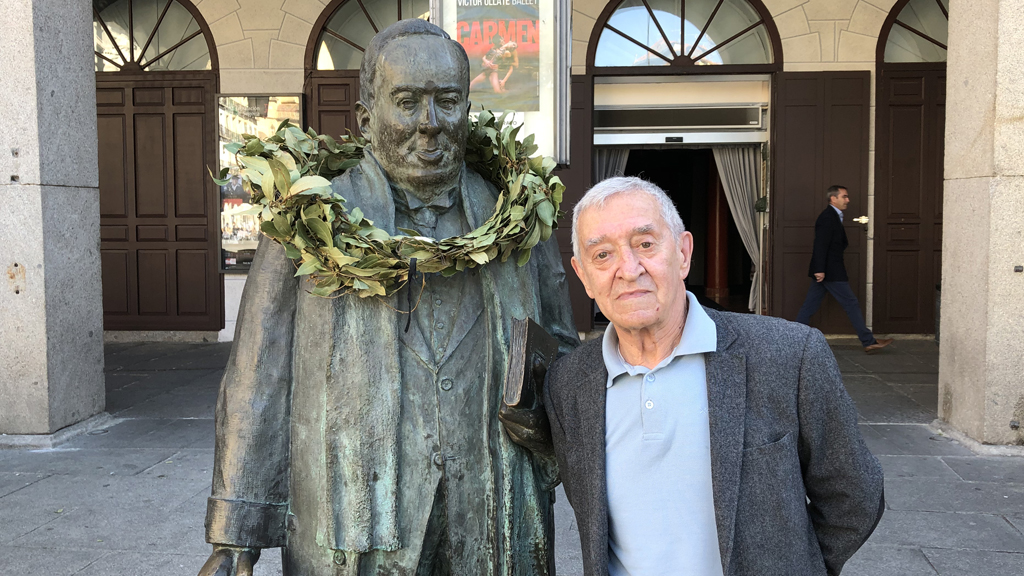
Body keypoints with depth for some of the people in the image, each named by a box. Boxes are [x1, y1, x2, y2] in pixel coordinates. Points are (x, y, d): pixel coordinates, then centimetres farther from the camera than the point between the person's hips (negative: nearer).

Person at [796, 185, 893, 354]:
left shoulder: (832, 216, 16)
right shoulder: (828, 217, -15)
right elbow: (820, 245, -22)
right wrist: (820, 269, -26)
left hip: (823, 271, 10)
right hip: (830, 271, -10)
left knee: (810, 305, 9)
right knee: (851, 304, -3)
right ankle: (869, 342, 3)